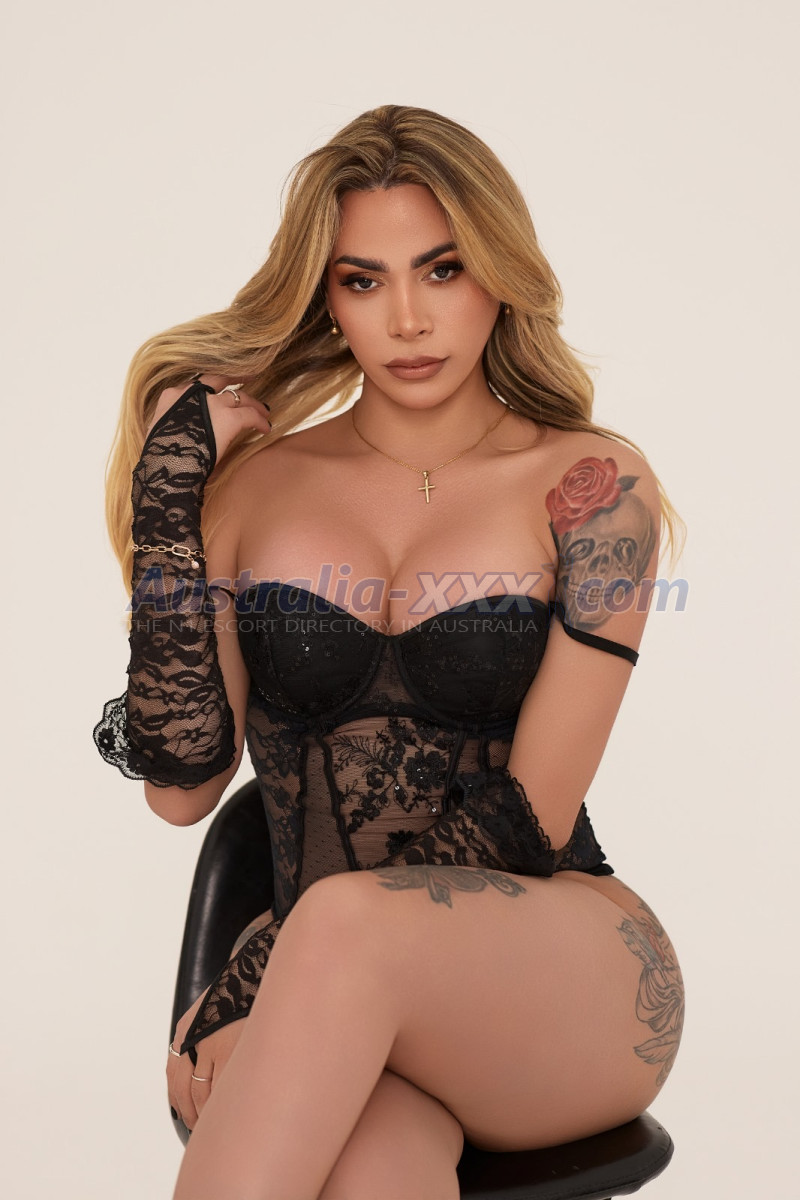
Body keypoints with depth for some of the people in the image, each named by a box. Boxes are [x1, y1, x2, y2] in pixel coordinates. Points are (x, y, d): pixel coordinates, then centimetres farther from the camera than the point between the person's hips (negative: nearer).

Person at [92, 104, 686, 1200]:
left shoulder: (590, 483, 0)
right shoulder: (255, 482, 7)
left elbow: (532, 817, -7)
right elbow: (182, 786, -3)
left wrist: (265, 978, -13)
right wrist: (169, 481, -4)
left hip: (574, 978, -1)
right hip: (350, 1021, 2)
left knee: (347, 927, -34)